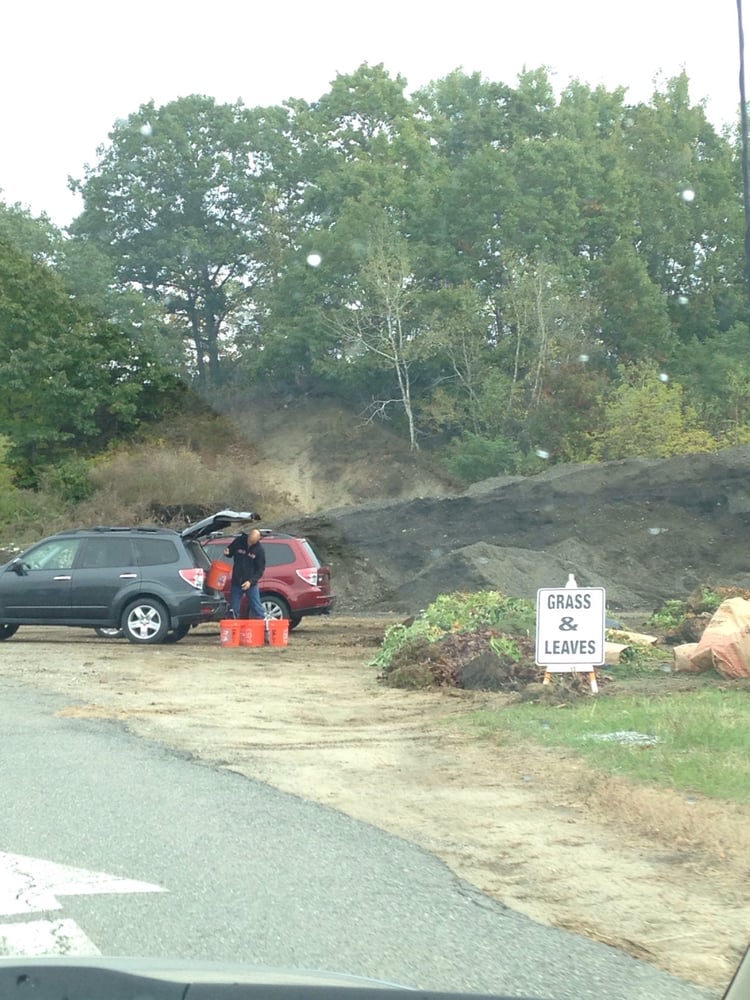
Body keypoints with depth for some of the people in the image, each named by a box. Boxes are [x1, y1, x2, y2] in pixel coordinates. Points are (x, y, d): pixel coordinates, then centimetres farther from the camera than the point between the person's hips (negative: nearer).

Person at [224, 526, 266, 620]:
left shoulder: (260, 550, -11)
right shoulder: (239, 541, -6)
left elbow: (260, 569, -7)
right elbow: (230, 551, 12)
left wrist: (251, 581, -18)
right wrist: (227, 552, -13)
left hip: (251, 583, -2)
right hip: (236, 582, 2)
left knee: (257, 607, -2)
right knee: (234, 608, 6)